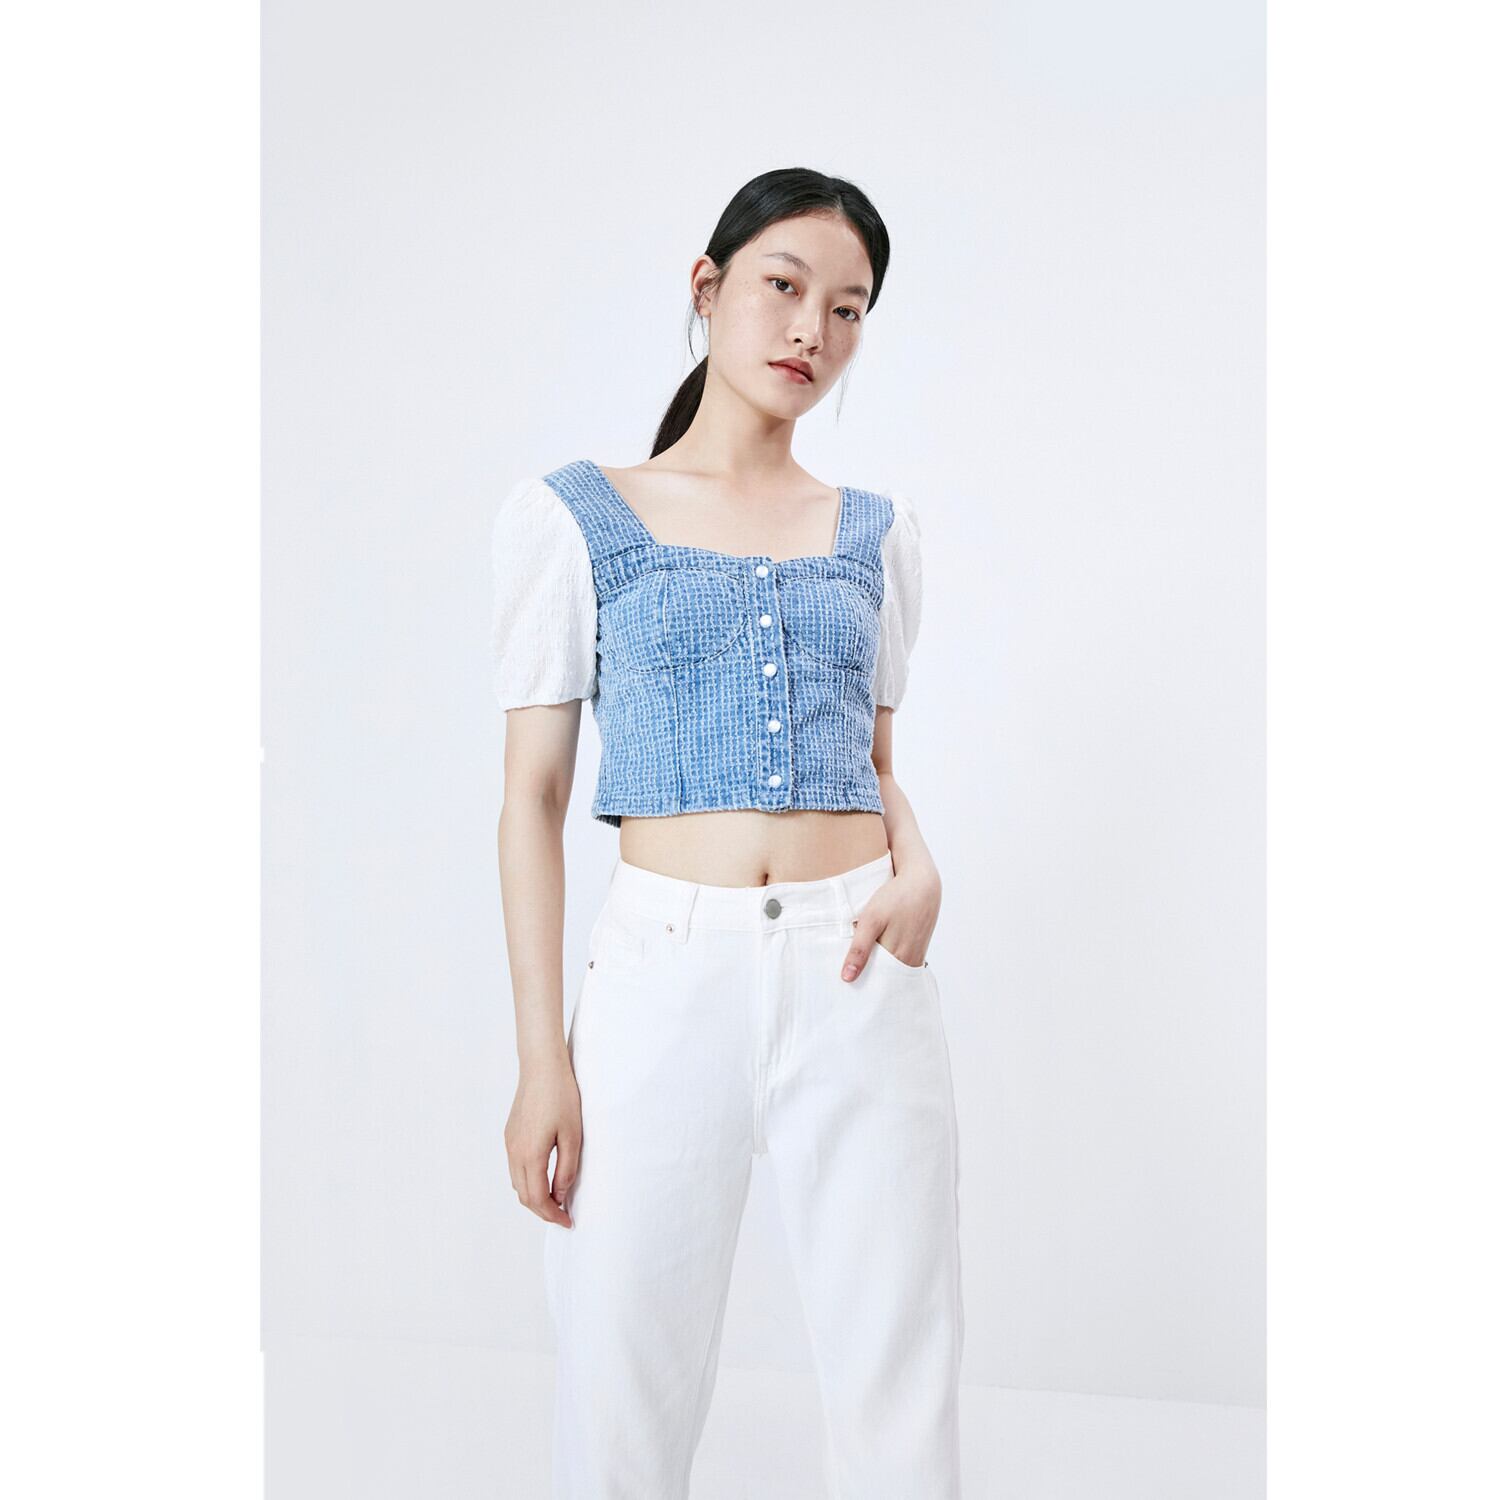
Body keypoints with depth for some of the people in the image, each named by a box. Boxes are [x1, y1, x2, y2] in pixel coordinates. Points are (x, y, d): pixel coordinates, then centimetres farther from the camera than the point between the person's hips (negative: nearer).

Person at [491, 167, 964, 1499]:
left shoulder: (878, 533, 12)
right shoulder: (572, 516, 3)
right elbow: (534, 795, 1)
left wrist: (918, 869, -2)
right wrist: (541, 1055, -5)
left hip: (861, 975, 3)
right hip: (665, 972, -2)